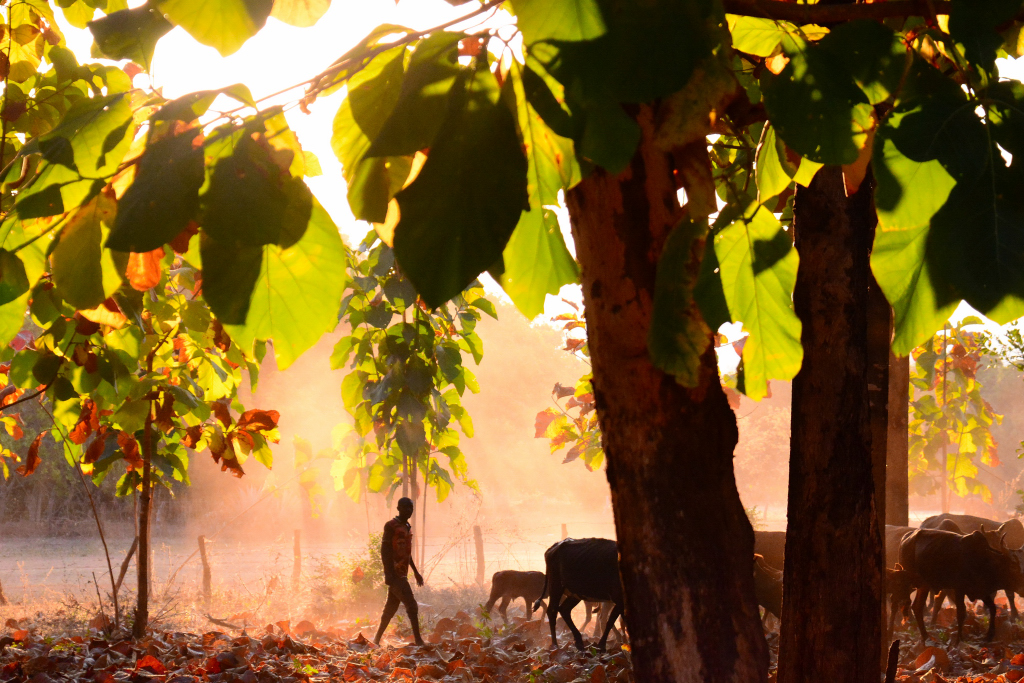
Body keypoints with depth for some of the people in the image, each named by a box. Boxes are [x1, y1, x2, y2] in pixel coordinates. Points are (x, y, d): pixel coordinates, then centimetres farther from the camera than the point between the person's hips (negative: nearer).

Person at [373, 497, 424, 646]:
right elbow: (385, 551, -14)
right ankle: (418, 640, -15)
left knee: (391, 608, 11)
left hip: (402, 574, 9)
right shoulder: (391, 526, -8)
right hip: (395, 573, -9)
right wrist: (389, 574, -21)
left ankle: (377, 640, 16)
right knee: (412, 606, -14)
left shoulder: (407, 527, 18)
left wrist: (415, 572, 26)